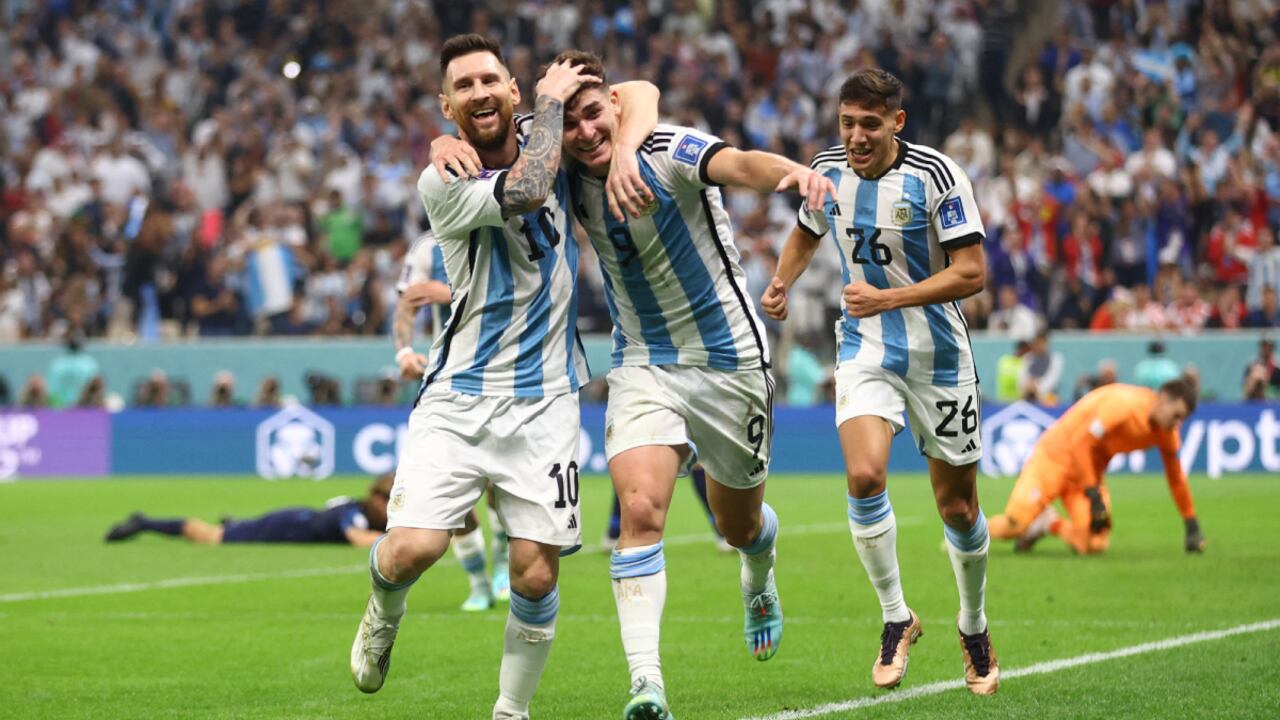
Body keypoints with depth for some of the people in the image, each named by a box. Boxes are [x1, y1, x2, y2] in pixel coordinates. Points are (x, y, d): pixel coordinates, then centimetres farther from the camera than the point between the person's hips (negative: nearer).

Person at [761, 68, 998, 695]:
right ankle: (896, 619, -4)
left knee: (958, 507, 5)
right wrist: (781, 284, 2)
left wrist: (886, 299, -27)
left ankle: (974, 630, 30)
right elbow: (808, 230, 20)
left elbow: (971, 272, -19)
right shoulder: (829, 168, -2)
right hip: (864, 349, 2)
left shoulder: (937, 177, -17)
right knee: (864, 475, -22)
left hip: (937, 355, -2)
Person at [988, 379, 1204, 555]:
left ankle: (1051, 525, 15)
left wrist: (1192, 525, 11)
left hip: (1089, 468, 7)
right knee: (1014, 525, -22)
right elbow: (1081, 444, -26)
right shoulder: (1123, 403, -27)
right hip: (1057, 455, -7)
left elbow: (1176, 476, 10)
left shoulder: (1167, 429, -4)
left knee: (1094, 545, -15)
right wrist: (1093, 495, -27)